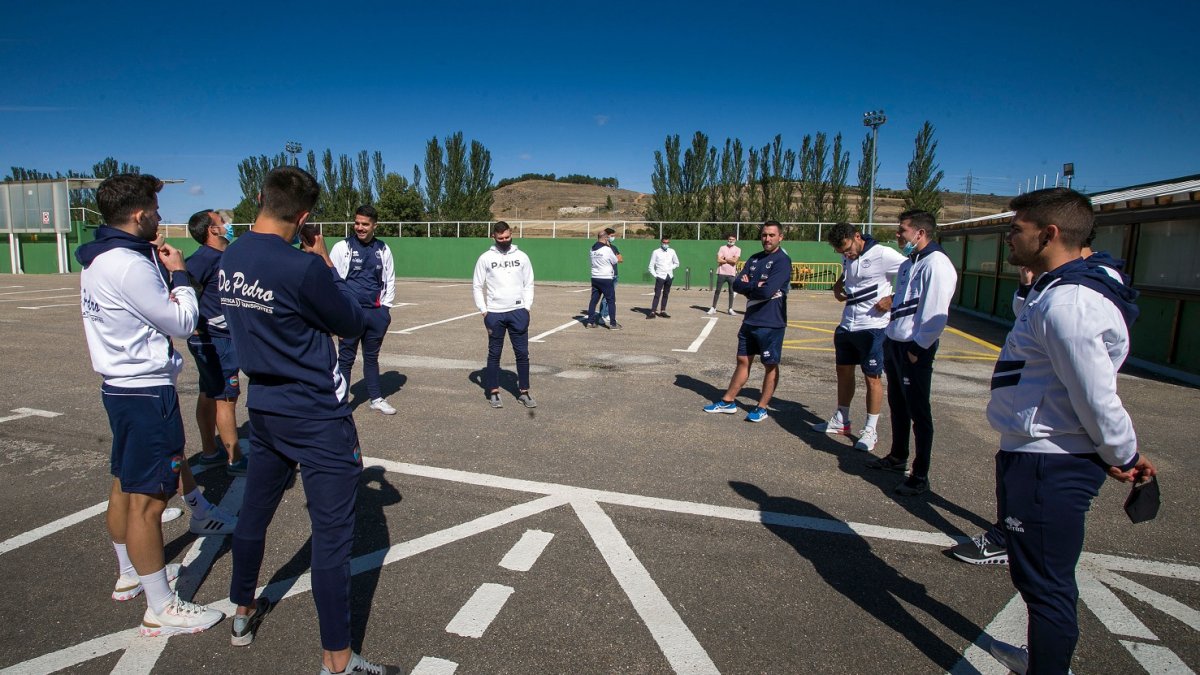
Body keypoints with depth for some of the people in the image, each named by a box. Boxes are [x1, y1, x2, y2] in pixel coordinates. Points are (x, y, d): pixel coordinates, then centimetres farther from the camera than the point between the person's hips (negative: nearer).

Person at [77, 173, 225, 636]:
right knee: (147, 500, -3)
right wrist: (180, 274, -4)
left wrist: (159, 268, 2)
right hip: (147, 392, -10)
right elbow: (183, 323, -16)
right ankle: (161, 610, 7)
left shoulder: (98, 261, 8)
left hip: (120, 385, 10)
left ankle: (130, 575, 39)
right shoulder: (130, 265, -22)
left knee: (125, 487, 21)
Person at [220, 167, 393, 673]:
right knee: (332, 534, 1)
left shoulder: (230, 259, 0)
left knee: (254, 512, 23)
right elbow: (353, 324, -10)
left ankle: (243, 613, 45)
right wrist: (325, 262, -3)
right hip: (317, 418, -8)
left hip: (263, 408, 8)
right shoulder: (302, 268, -24)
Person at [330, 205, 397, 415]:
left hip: (376, 312, 3)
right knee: (346, 359, 2)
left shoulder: (383, 250, 7)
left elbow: (389, 280, 13)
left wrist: (384, 309, 6)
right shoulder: (342, 247, -3)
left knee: (372, 357, 16)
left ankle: (376, 398, 27)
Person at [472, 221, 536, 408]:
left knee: (522, 353, 3)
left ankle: (523, 392, 12)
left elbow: (528, 284, 9)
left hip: (518, 312, 1)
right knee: (494, 354, 7)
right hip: (494, 314, -1)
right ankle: (493, 392, 16)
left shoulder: (521, 256, 5)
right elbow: (477, 286, 3)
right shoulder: (486, 258, 0)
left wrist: (527, 308, -1)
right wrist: (484, 312, -4)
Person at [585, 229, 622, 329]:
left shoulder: (593, 249, 6)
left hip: (595, 278, 6)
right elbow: (615, 261, -4)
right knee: (611, 300, 1)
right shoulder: (608, 249, -13)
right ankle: (613, 324, 1)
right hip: (606, 279, -6)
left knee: (593, 300, 11)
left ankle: (590, 322, 12)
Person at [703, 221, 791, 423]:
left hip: (771, 323, -7)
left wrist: (749, 286, -5)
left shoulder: (782, 261, -12)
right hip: (750, 321, 7)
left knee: (770, 366, 6)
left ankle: (762, 408, 17)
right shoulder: (754, 259, 10)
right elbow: (737, 284, 2)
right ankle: (728, 402, 23)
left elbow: (768, 291, -22)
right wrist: (757, 287, -14)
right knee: (743, 361, 14)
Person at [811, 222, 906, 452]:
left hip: (873, 327, -8)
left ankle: (870, 430, 13)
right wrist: (838, 285, 9)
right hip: (847, 326, 8)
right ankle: (841, 420, 31)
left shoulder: (883, 255, -16)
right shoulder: (847, 257, 7)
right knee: (843, 372, 16)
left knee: (872, 378, 1)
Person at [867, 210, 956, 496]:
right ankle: (897, 457, 37)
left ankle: (920, 476, 10)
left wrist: (918, 347, -20)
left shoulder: (936, 264, -16)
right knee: (897, 405, 21)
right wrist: (889, 340, 16)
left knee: (918, 412, -1)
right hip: (894, 343, 10)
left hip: (915, 349, -10)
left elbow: (936, 313, -23)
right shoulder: (908, 263, 15)